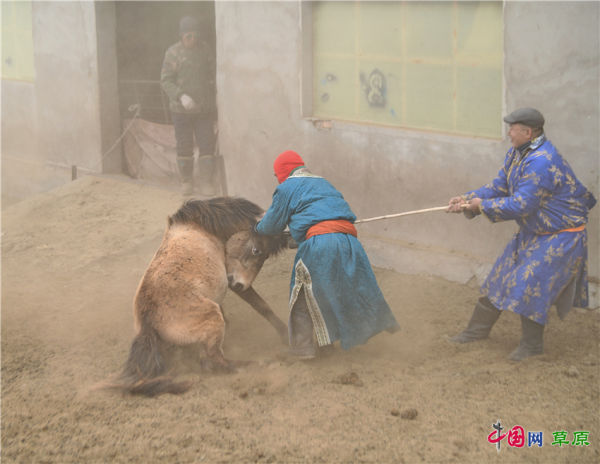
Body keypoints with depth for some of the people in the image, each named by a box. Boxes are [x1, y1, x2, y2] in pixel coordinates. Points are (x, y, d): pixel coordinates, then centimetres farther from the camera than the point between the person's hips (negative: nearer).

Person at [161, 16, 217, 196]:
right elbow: (165, 81, -8)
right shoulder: (173, 53, -6)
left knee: (207, 146, -1)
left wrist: (213, 104, 13)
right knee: (184, 147, 5)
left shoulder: (204, 50, 4)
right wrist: (181, 96, -23)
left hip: (204, 109, 3)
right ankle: (186, 182, 18)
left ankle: (206, 183, 7)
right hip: (181, 110, -2)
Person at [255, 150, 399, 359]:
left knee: (304, 295, 5)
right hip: (348, 239, 6)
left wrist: (259, 227, 36)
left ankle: (303, 346, 7)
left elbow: (274, 223, 13)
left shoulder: (288, 187, 9)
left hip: (320, 242, -6)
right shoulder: (323, 183, 31)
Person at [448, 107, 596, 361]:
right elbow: (499, 186, 7)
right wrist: (468, 199, -7)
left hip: (560, 236, -10)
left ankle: (532, 344, 5)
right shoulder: (517, 154, 2)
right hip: (533, 232, 10)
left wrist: (483, 205, -20)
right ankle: (477, 330, 26)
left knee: (530, 284, -13)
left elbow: (520, 205, -30)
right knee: (500, 276, 13)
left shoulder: (541, 163, -31)